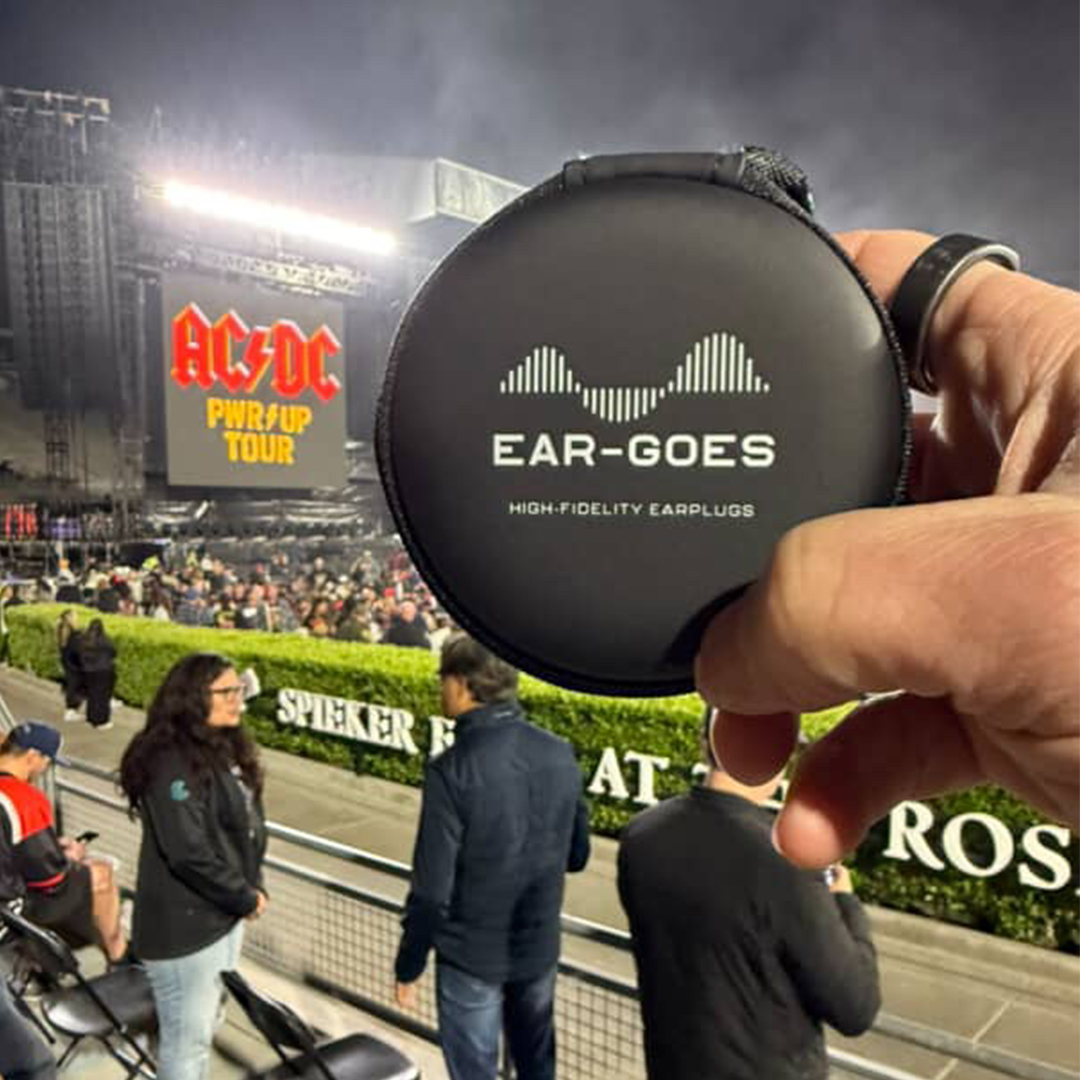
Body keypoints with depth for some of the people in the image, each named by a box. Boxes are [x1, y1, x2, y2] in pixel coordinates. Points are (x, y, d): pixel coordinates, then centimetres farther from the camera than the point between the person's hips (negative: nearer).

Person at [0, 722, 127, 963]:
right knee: (102, 874, 7)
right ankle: (117, 955, 24)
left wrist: (54, 845, 11)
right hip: (21, 905, -8)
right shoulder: (27, 800, -29)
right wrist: (70, 859, -3)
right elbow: (52, 879, -23)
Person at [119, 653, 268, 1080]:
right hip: (183, 924, -9)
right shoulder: (173, 762, -22)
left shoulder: (226, 748, 6)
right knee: (187, 1037, 5)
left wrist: (253, 888, 2)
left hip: (224, 914, 9)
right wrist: (245, 898, -15)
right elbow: (189, 852, -26)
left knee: (203, 1027, 22)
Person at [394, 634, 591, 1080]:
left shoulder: (453, 769, -23)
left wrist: (408, 966, -6)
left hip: (472, 954, -4)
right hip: (540, 946, 5)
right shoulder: (560, 754, -7)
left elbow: (431, 887, -19)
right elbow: (577, 855, 4)